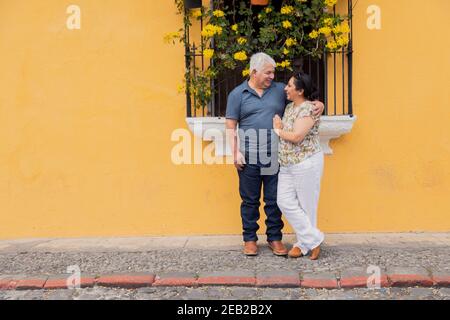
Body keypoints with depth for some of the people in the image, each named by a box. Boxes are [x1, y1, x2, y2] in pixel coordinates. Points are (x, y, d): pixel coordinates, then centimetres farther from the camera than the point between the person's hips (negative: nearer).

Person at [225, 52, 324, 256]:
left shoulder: (280, 90, 9)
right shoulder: (237, 94, 4)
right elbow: (230, 127, 2)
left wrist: (318, 104, -5)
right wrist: (235, 152, -7)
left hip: (275, 156, 2)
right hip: (249, 157, -2)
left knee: (274, 200, 8)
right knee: (250, 200, 8)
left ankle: (275, 238, 20)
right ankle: (250, 239, 20)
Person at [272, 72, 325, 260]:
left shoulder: (308, 109, -15)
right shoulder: (290, 107, 13)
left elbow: (296, 136, -23)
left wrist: (278, 130, -8)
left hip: (306, 164, -9)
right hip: (287, 165, 9)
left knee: (307, 204, 2)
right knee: (285, 202, 2)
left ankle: (306, 242, 15)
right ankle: (312, 239, 10)